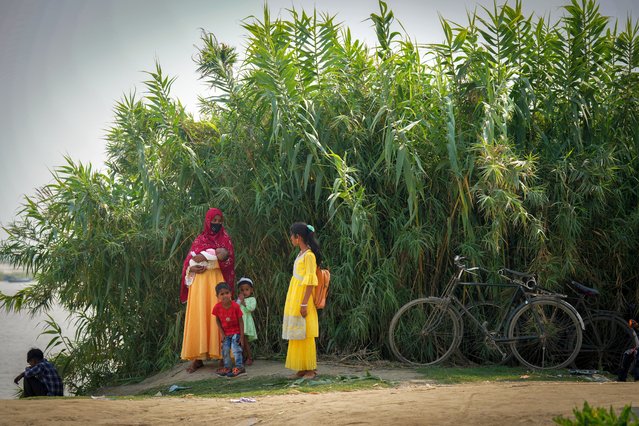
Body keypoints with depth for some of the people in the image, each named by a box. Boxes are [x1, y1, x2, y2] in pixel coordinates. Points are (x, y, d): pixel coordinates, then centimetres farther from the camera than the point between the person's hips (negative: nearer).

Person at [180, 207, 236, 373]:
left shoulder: (225, 239, 10)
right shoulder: (199, 240, 15)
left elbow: (228, 259, -5)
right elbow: (188, 261, 12)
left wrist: (206, 258, -13)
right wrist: (191, 268, -11)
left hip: (216, 282, -2)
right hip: (199, 281, 2)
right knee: (198, 317, -4)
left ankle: (221, 354, -7)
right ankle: (198, 357, -5)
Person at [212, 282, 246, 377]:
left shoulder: (235, 306, -23)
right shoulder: (217, 307, -17)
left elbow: (240, 321, -15)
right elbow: (218, 320, -1)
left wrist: (242, 336, -16)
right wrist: (222, 333, -4)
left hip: (236, 332, -4)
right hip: (226, 333, 4)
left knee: (235, 348, -13)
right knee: (225, 350, 6)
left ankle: (239, 367, -5)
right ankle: (227, 367, 19)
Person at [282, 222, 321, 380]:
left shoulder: (309, 255, -14)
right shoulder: (301, 254, 12)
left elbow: (310, 282, -18)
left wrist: (304, 304, -21)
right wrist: (296, 304, 18)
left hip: (302, 300, -9)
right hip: (294, 301, 9)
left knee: (305, 335, -4)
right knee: (297, 336, 10)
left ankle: (310, 369, 2)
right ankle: (301, 369, 14)